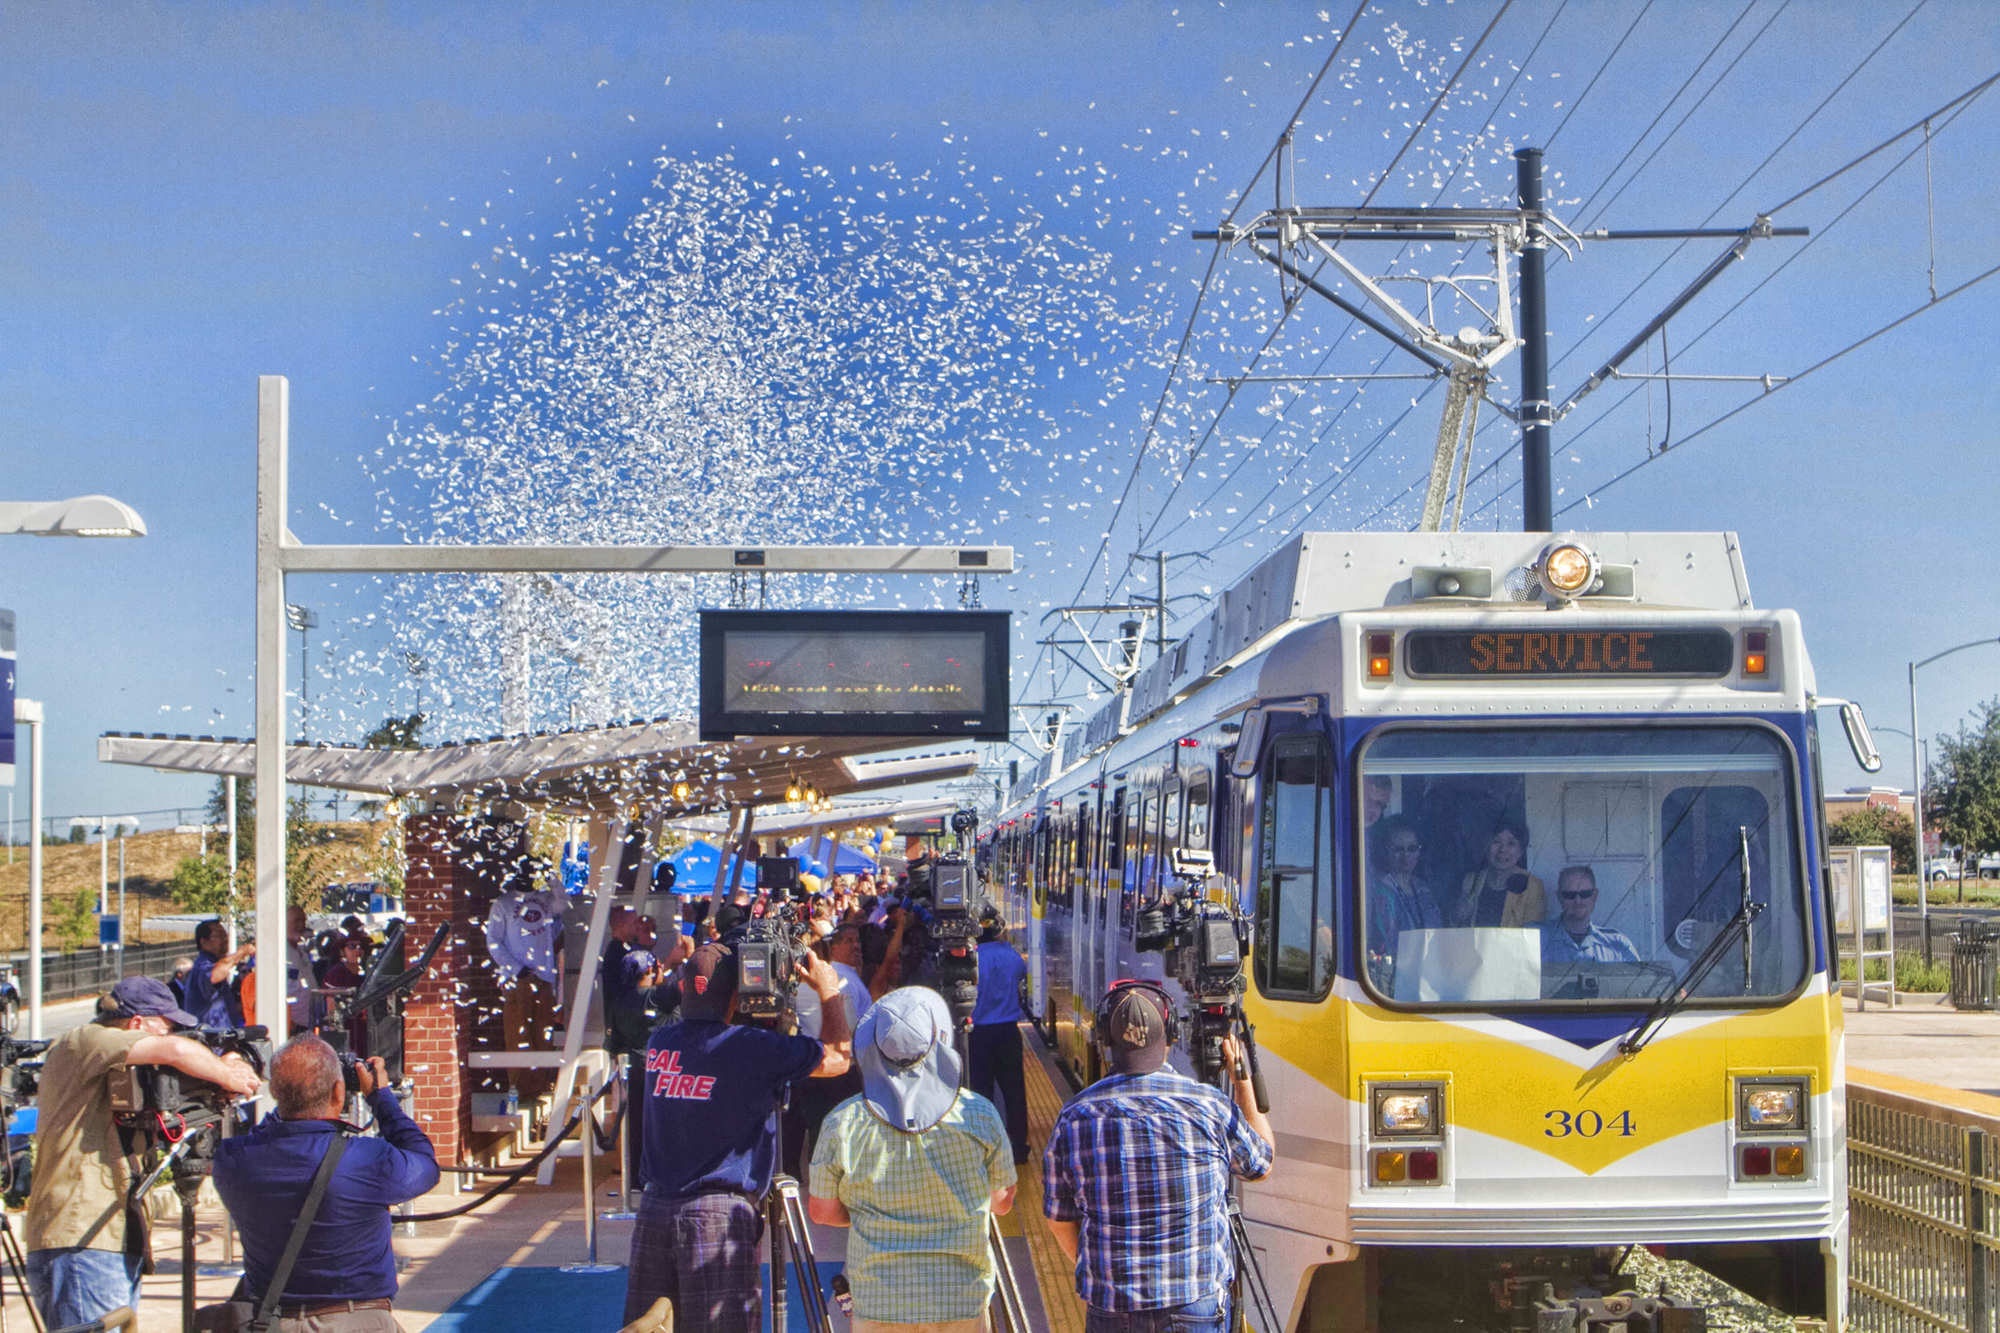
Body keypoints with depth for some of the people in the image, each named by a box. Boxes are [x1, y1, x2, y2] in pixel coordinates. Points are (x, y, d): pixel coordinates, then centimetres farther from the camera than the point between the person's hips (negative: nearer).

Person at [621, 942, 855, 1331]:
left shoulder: (660, 1042, 6)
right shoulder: (750, 1048, -11)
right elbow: (838, 1058, -1)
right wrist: (829, 990, 12)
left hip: (654, 1207, 5)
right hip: (718, 1212, -5)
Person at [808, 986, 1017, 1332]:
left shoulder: (843, 1123, -10)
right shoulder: (978, 1115, -8)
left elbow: (821, 1211, 1)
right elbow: (1003, 1202, 4)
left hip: (878, 1303, 0)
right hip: (961, 1301, 0)